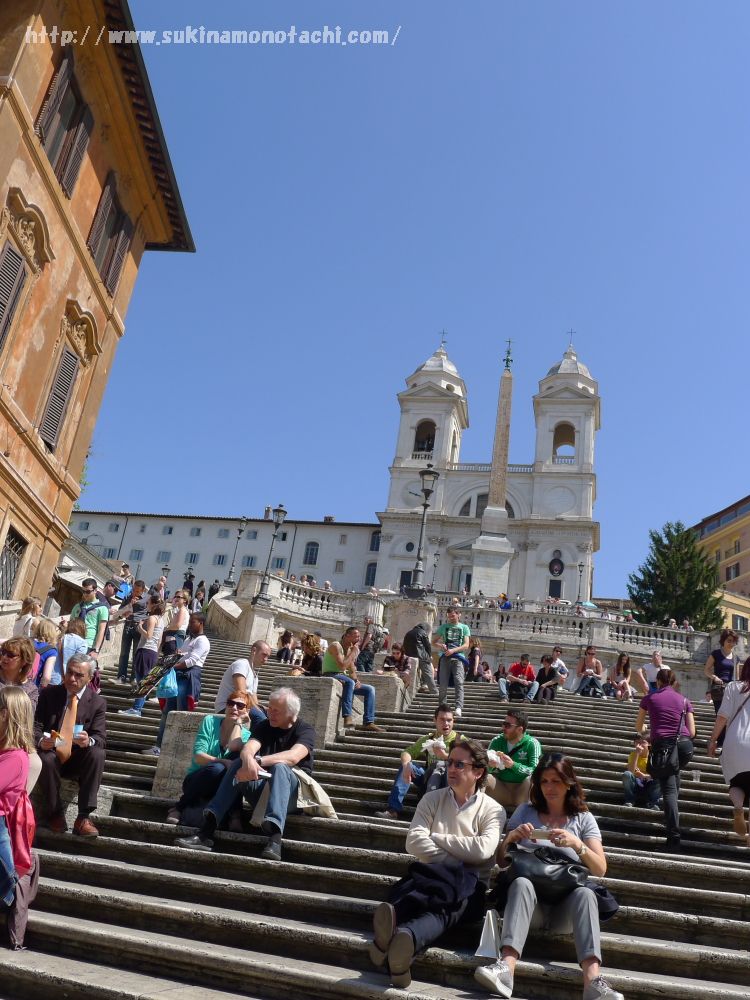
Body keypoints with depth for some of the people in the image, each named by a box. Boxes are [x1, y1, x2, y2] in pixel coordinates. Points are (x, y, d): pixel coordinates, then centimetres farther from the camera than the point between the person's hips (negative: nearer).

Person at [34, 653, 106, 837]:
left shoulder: (98, 702, -1)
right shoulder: (48, 694, 1)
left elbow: (101, 738, -7)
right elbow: (35, 725, -2)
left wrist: (89, 741, -33)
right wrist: (41, 740, -26)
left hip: (78, 760, 0)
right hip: (51, 754, 0)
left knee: (97, 753, -31)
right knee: (46, 759, -34)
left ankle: (83, 817, -27)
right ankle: (55, 814, -12)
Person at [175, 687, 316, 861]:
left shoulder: (305, 730, -2)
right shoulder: (264, 727, 10)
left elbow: (293, 757, -24)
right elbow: (247, 749, -11)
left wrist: (258, 760, -35)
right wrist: (248, 760, -36)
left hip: (293, 794, -4)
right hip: (262, 789, 4)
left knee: (280, 767, -33)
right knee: (238, 765, -21)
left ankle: (274, 839, -50)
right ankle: (206, 832, -32)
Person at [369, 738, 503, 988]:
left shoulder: (493, 810, 5)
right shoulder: (432, 799, 12)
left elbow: (482, 850, -13)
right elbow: (414, 842, 0)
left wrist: (436, 838, -4)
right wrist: (453, 862, -10)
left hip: (469, 885, -1)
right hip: (431, 877, 2)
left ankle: (395, 915, -65)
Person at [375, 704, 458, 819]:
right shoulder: (428, 739, 11)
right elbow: (407, 752, 2)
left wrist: (445, 756, -26)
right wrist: (406, 765, -20)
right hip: (429, 777, 4)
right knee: (406, 765, -15)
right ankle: (393, 809, -24)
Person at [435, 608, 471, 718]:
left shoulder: (464, 627, 12)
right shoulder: (443, 627, 17)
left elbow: (466, 645, 3)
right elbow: (435, 643, 16)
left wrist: (453, 650, -12)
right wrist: (441, 645, -7)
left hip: (458, 657, -2)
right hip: (445, 657, 2)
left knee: (459, 682, -17)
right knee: (443, 684, -1)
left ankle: (459, 708, -26)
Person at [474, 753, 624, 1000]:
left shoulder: (583, 819, 15)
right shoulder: (525, 812, 16)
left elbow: (600, 870, 5)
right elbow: (501, 861, 15)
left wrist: (577, 844, -13)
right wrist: (511, 838, -6)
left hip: (565, 906, 0)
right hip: (530, 900, 0)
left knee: (585, 893, -34)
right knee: (522, 883, -35)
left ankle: (593, 980, -52)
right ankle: (506, 967, -52)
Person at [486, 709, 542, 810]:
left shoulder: (532, 744, -7)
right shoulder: (497, 741, 2)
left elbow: (535, 771, -18)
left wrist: (513, 765, -32)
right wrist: (490, 765, -26)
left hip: (522, 791, -2)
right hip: (501, 787, 2)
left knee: (532, 779, -31)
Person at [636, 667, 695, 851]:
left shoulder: (649, 698, 12)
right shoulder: (684, 700, 15)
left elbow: (638, 727, 24)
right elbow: (692, 732, 11)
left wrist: (645, 729, 47)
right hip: (685, 746, 3)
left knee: (668, 789, -2)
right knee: (675, 772, 32)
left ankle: (674, 836, -15)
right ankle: (671, 817, 34)